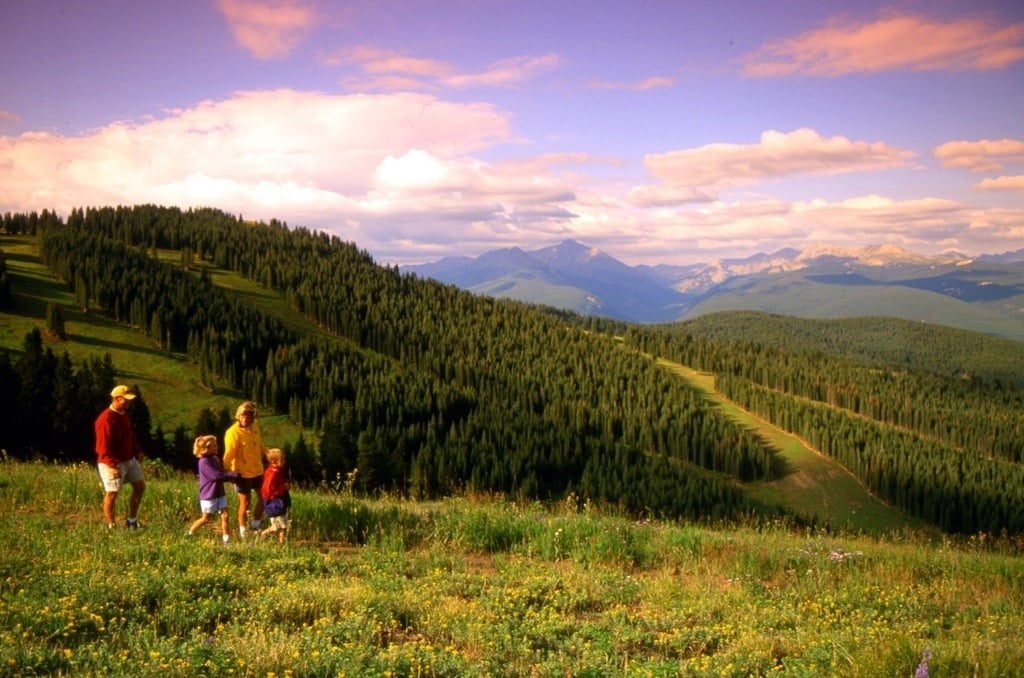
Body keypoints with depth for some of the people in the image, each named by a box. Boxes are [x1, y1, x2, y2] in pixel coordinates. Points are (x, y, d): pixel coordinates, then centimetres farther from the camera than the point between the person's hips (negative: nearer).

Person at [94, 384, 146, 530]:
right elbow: (104, 447, -24)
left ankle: (132, 521, 26)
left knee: (140, 486, 14)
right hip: (112, 463, -10)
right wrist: (113, 466, -29)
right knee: (112, 493, -5)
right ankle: (112, 527, 6)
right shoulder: (106, 419, -21)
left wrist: (137, 451, 14)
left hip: (130, 459, 10)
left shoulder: (124, 414, 8)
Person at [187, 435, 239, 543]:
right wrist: (234, 475, -25)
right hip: (208, 496, -7)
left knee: (225, 515, -1)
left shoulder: (216, 459, 7)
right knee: (206, 518, 7)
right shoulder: (204, 462, -19)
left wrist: (231, 476, -10)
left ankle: (226, 539, 2)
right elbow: (216, 475, -26)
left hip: (219, 494, 7)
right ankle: (190, 533, 27)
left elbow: (222, 473, 12)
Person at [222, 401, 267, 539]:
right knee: (245, 502, 4)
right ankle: (243, 531, 21)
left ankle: (256, 525, 34)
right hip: (243, 473, -7)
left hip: (258, 470, 7)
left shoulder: (255, 426, 0)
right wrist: (227, 473, -30)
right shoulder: (233, 432, -21)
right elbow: (229, 455, -24)